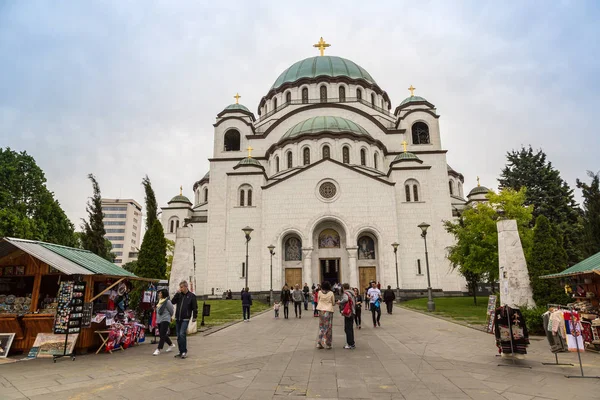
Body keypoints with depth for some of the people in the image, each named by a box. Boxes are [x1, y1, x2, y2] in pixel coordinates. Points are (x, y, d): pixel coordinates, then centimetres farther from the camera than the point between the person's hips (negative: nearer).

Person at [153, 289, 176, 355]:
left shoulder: (167, 301, -13)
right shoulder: (160, 301, 12)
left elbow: (172, 310, -6)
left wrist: (170, 317, 7)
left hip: (165, 320, -9)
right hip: (159, 320, 9)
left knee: (163, 335, -9)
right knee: (163, 335, 15)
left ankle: (158, 349, -7)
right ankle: (171, 344, 33)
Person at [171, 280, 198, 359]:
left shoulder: (192, 296, -2)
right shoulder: (179, 295, 10)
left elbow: (195, 307, -2)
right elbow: (173, 302, -1)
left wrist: (194, 317, -6)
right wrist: (177, 293, -9)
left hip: (185, 319, -5)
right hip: (177, 318, 5)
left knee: (182, 334, -15)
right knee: (178, 335, 9)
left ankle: (184, 351, -6)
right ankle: (181, 352, 19)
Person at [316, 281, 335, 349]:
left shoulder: (320, 292, -3)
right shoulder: (331, 293, -7)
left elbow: (318, 301, 7)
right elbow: (333, 303, 1)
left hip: (321, 311, 2)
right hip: (329, 311, -2)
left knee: (321, 327, 12)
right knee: (328, 328, 6)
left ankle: (320, 343, 13)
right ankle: (327, 344, 8)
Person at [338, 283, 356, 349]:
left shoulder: (345, 293, -11)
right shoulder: (351, 293, 16)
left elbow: (345, 299, -33)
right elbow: (355, 302, 21)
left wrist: (339, 302, -15)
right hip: (352, 313, 9)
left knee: (347, 329, -4)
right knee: (350, 329, 16)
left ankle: (351, 344, -3)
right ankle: (352, 344, 22)